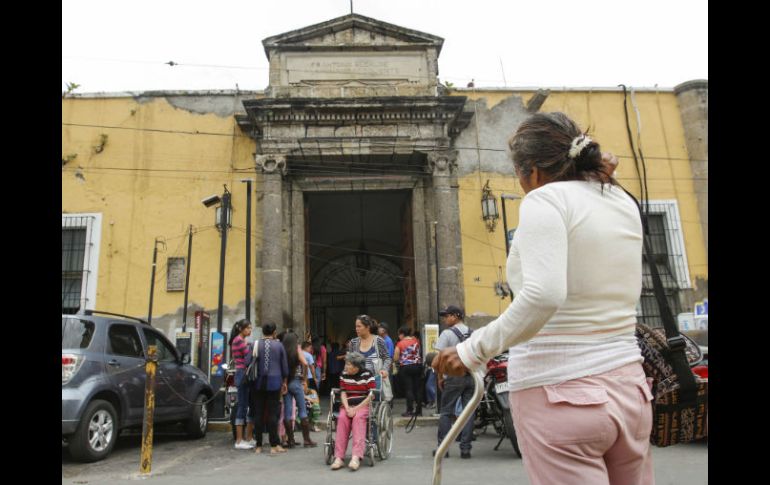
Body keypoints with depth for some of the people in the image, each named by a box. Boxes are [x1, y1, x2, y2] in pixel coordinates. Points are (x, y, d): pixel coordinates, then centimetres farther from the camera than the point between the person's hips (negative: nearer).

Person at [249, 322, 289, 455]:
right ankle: (274, 445, 2)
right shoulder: (279, 345, 2)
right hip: (274, 382, -1)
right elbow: (285, 366, 6)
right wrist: (284, 382, 17)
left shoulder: (255, 344, 1)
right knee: (273, 413, 2)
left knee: (258, 413, 6)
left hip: (258, 383, 1)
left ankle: (258, 446, 11)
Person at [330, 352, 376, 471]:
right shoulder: (344, 375, 11)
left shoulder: (367, 375, -2)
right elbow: (343, 393, 6)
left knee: (358, 418, -34)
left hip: (363, 405, -3)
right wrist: (347, 408, -12)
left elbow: (371, 395, -7)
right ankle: (339, 457, -32)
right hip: (348, 405, 3)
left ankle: (356, 457, -42)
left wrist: (356, 409, -14)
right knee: (342, 418, -28)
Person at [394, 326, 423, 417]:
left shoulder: (400, 344, -8)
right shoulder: (416, 341, 4)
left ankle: (410, 410, 0)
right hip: (417, 366, 4)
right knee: (418, 388, 7)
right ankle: (418, 410, 11)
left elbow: (395, 358, -7)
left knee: (409, 389, 0)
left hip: (405, 367, -4)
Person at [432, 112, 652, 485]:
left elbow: (543, 295, -27)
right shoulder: (624, 203, 10)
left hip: (560, 396, -7)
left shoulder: (545, 199, -11)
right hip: (628, 388, 8)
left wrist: (474, 350, -17)